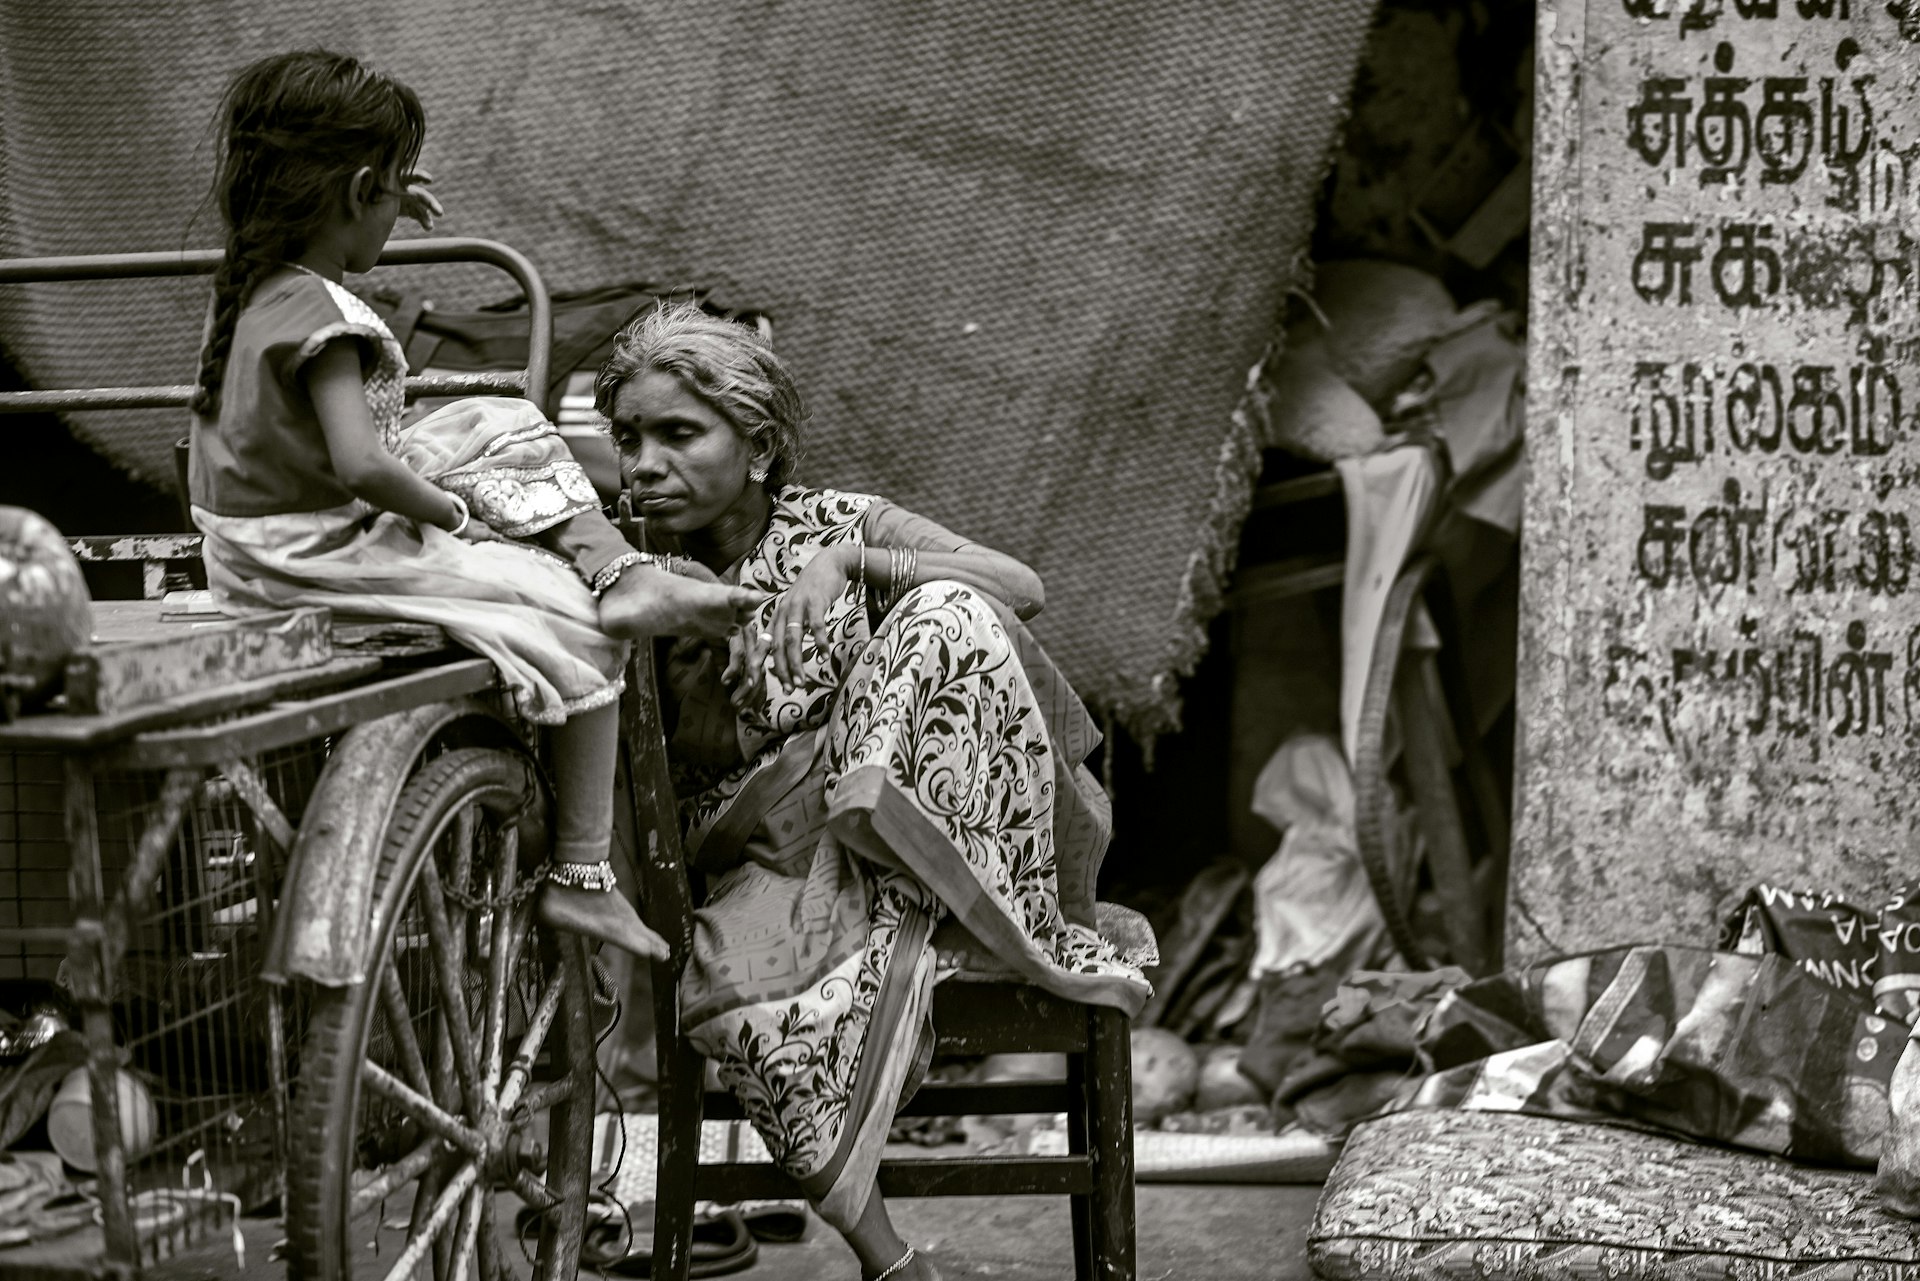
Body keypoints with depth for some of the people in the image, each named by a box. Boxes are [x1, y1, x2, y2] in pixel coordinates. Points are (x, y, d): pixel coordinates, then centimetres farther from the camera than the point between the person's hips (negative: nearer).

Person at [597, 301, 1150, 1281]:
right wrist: (694, 703, -16)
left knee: (948, 616, -26)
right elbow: (689, 778, 5)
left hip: (948, 824, 0)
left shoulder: (838, 523, 6)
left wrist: (850, 560, -20)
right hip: (774, 856, 0)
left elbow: (1023, 588, -9)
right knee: (729, 974, -36)